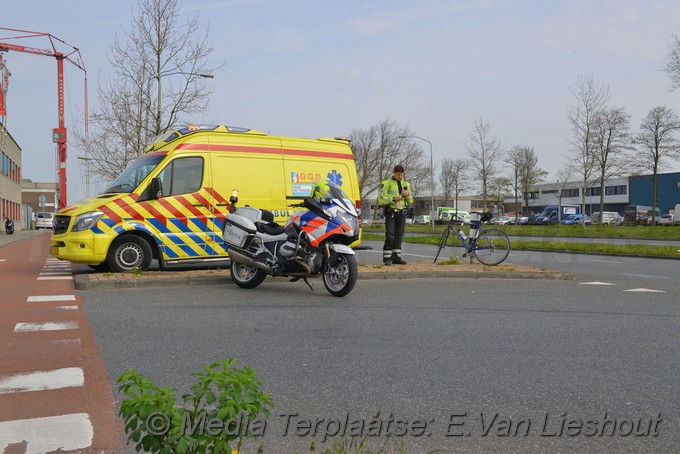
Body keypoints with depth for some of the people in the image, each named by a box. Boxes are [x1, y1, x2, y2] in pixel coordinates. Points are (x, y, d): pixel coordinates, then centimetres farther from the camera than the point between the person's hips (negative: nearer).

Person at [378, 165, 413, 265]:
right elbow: (381, 199, -9)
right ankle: (387, 258, -6)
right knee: (389, 235, -10)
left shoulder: (406, 184, 13)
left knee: (399, 236, 6)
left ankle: (396, 257, 11)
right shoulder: (386, 183, -3)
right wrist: (393, 199, -19)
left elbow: (410, 201, 14)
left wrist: (407, 195, -8)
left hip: (402, 213, 5)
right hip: (390, 212, -5)